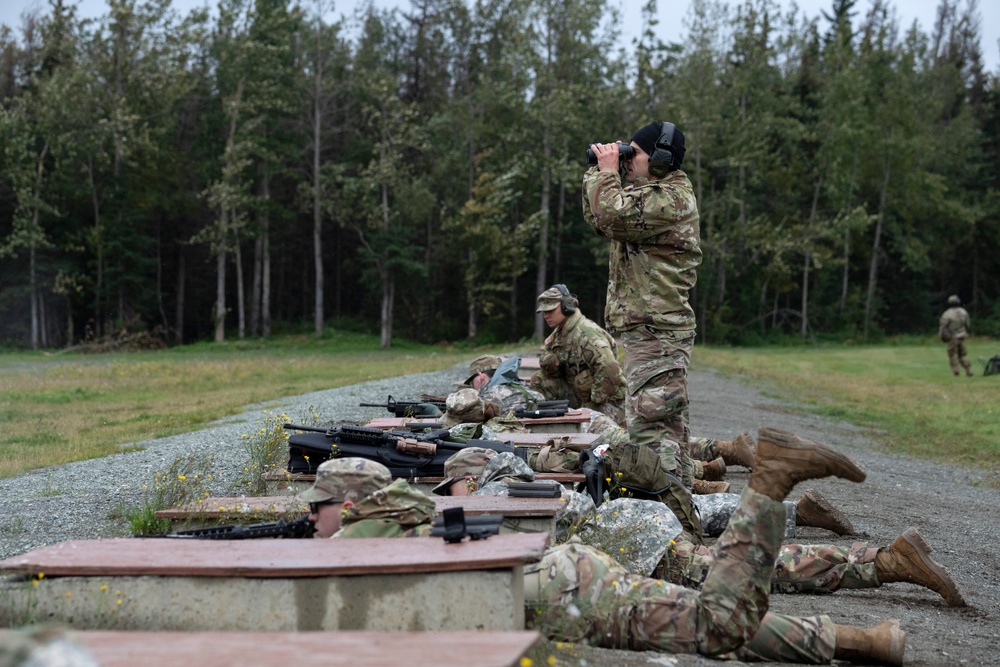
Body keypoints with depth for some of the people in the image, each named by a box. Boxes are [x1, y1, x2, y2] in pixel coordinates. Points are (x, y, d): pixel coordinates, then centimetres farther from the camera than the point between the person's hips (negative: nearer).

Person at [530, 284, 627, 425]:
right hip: (581, 395, 8)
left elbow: (609, 369, -32)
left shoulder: (586, 333, -22)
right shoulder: (558, 333, 7)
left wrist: (595, 401, -23)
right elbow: (548, 369, 9)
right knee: (538, 379, -2)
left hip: (608, 400, -8)